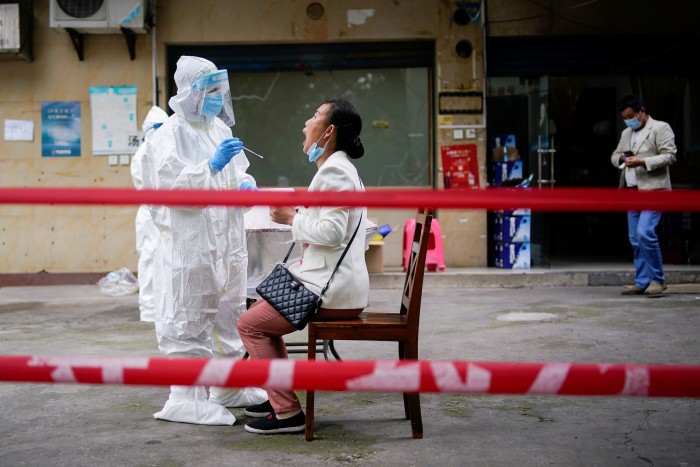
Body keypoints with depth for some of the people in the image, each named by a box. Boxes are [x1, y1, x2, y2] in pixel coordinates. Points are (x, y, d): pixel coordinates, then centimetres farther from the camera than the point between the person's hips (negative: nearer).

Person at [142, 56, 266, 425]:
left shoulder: (219, 129, 13)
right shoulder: (169, 135, -9)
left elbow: (239, 171, 25)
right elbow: (173, 186, -20)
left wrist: (247, 185, 3)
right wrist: (213, 165, -27)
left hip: (227, 241, 8)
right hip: (189, 244, -8)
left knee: (229, 315, 16)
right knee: (188, 320, -5)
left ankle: (229, 388, 28)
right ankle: (186, 399, 2)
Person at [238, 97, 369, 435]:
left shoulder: (334, 172, -15)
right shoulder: (336, 168, 18)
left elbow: (332, 232, -26)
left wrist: (290, 218, -13)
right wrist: (295, 216, 10)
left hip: (333, 290, -11)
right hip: (329, 281, 11)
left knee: (250, 324, -6)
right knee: (262, 312, 24)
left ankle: (287, 413, -4)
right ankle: (280, 397, 29)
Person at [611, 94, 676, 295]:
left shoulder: (660, 128, -2)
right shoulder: (626, 133, 20)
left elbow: (669, 156, -10)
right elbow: (614, 156, 24)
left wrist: (642, 162, -19)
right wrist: (621, 158, 0)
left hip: (653, 189, -8)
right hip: (632, 190, 8)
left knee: (645, 233, -18)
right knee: (635, 239, 6)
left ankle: (658, 279, -6)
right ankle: (642, 282, 12)